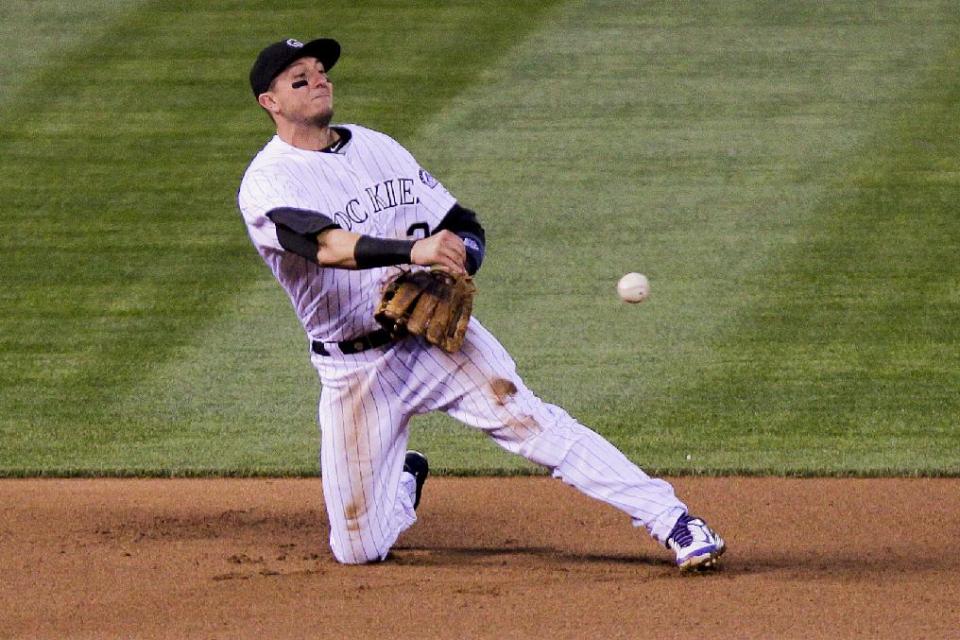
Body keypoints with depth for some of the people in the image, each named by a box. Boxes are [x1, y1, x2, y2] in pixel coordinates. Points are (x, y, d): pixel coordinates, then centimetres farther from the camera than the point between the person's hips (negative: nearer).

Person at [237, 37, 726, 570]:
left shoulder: (380, 148, 11)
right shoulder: (266, 184, -9)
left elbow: (465, 227, 11)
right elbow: (325, 244, -29)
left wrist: (455, 262, -13)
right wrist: (412, 251, -44)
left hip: (436, 334, 3)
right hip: (355, 367, -2)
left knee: (529, 420, -20)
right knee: (359, 549, -2)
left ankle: (672, 521, -23)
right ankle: (403, 483, 32)